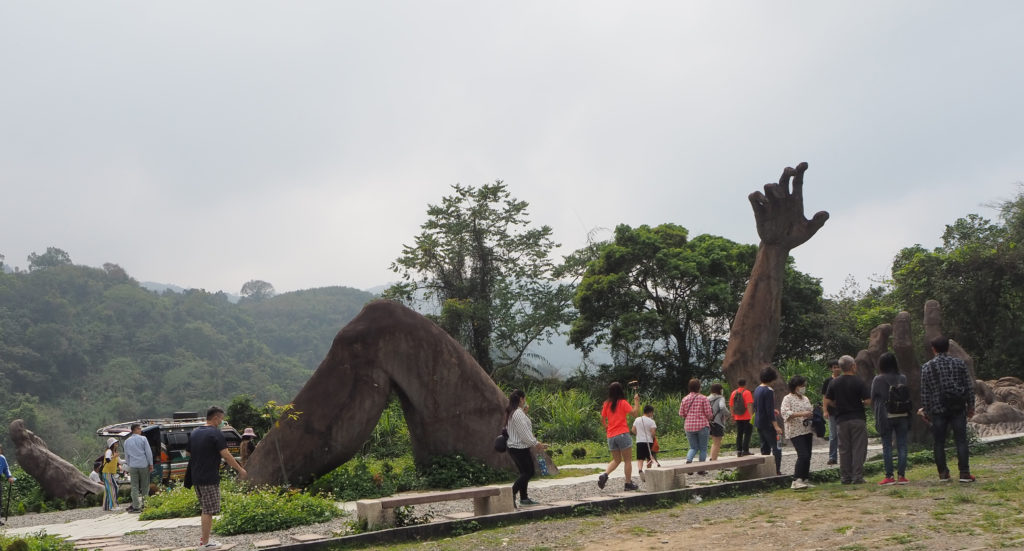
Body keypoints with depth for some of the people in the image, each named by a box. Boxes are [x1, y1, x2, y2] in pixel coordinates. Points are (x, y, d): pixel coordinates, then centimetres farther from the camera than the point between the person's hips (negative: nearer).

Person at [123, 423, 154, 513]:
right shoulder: (143, 439, -3)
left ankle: (136, 506, -4)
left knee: (134, 487, 1)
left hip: (133, 466, 3)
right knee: (145, 486, 7)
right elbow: (148, 452, -5)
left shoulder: (127, 441, 10)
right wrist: (151, 464, 1)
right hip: (143, 465, -3)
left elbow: (126, 456, 14)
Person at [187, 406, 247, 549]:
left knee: (204, 509, 20)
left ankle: (203, 536, 25)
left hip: (196, 477, 8)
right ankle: (205, 542, 2)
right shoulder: (216, 433, -13)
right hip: (209, 478, -8)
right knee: (208, 511, -1)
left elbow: (188, 452, 18)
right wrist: (240, 469, -8)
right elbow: (226, 455, -16)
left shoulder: (194, 432, 11)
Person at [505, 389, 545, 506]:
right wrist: (537, 443, -13)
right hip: (521, 448, -10)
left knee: (524, 472, 15)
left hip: (513, 447, 10)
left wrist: (524, 412, 18)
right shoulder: (518, 413, -19)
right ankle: (511, 494, -10)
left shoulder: (511, 413, 12)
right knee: (528, 472, -4)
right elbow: (524, 433, -20)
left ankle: (524, 498, 19)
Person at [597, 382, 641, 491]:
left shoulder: (606, 404, 8)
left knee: (616, 460, 14)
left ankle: (604, 474, -10)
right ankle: (628, 483, 5)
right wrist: (636, 401, 0)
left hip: (611, 436, 5)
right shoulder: (623, 403, -5)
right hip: (622, 434, -5)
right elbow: (634, 411, -13)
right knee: (627, 460, 5)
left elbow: (602, 419, 12)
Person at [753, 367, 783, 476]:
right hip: (768, 423, -9)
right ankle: (777, 471, -8)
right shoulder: (769, 391, -17)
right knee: (776, 448, -5)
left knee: (765, 448, 15)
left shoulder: (757, 389, 9)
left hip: (758, 422, 9)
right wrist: (776, 425, -22)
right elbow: (770, 410, -21)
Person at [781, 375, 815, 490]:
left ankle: (804, 480, 15)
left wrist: (813, 413, 7)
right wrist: (802, 414, -25)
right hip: (796, 432, -8)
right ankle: (796, 481, -20)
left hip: (807, 431, 8)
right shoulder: (788, 399, -5)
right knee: (803, 455, -19)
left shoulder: (806, 399, 19)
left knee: (807, 456, 7)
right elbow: (785, 412, -18)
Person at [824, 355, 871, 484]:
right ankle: (857, 477, -1)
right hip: (858, 419, -3)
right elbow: (868, 401, -12)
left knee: (844, 450, 8)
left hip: (842, 420, 3)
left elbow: (827, 402, 3)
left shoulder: (834, 383, 3)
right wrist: (860, 403, 9)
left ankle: (845, 477, 10)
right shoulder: (859, 382, -8)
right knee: (858, 449, 2)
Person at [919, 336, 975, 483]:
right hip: (958, 409, 1)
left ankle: (943, 473, 9)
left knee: (939, 443, 7)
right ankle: (964, 473, 0)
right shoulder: (959, 363, 1)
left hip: (938, 410, -1)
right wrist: (970, 406, 10)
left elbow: (925, 392, -2)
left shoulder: (927, 367, -2)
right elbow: (969, 387, 3)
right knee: (961, 440, 3)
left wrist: (926, 411, 6)